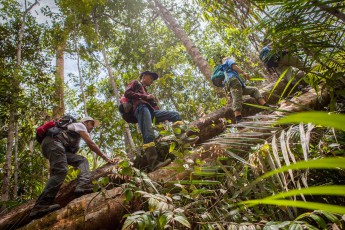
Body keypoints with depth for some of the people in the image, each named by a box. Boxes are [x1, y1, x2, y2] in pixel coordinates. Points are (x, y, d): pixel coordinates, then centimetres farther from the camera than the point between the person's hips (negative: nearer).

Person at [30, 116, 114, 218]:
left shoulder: (76, 137, 35)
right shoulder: (79, 125, 10)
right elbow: (91, 144, 0)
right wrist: (106, 158, 3)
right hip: (53, 142, -9)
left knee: (82, 160, 3)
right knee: (61, 171, -25)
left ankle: (83, 185, -24)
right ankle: (40, 206, -30)